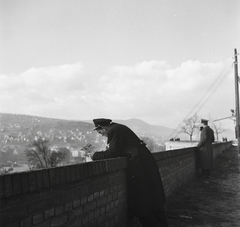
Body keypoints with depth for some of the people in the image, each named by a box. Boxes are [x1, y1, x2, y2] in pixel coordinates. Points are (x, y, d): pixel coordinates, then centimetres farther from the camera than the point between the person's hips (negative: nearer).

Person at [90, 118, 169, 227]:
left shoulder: (112, 131, -12)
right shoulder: (118, 127, 17)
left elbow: (114, 152, -14)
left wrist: (96, 155, -4)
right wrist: (107, 151, 13)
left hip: (138, 162, -10)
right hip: (144, 157, 10)